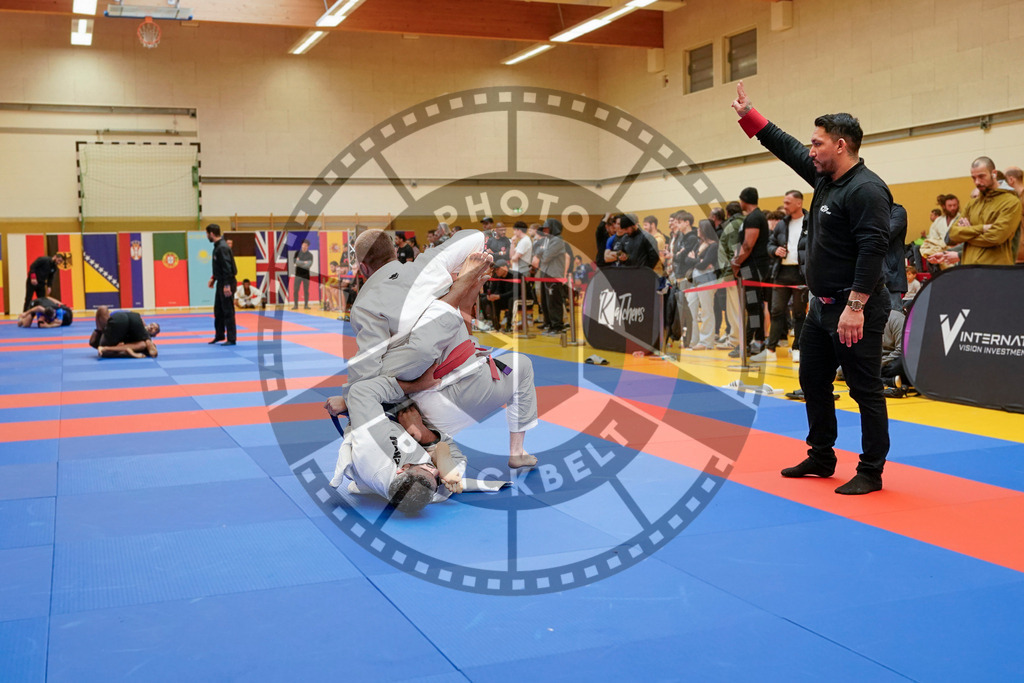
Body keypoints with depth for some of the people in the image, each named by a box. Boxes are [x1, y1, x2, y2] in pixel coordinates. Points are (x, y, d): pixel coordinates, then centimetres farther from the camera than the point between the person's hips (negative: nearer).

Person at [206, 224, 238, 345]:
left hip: (226, 283, -10)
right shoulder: (217, 246, 12)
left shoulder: (222, 248, -19)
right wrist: (214, 278, 20)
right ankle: (219, 335, 29)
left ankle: (231, 339, 0)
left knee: (228, 311, -5)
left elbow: (227, 267, -23)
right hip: (221, 283, 10)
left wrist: (227, 285, -24)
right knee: (218, 310, 17)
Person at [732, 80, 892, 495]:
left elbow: (873, 250, -24)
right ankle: (821, 457, 31)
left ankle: (871, 472, 8)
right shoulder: (826, 177, 11)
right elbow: (786, 148, 22)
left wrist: (855, 306, -27)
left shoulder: (866, 189, -17)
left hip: (854, 311, -10)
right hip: (822, 306, 10)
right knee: (813, 382, 18)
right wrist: (749, 115, 23)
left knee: (865, 390, -2)